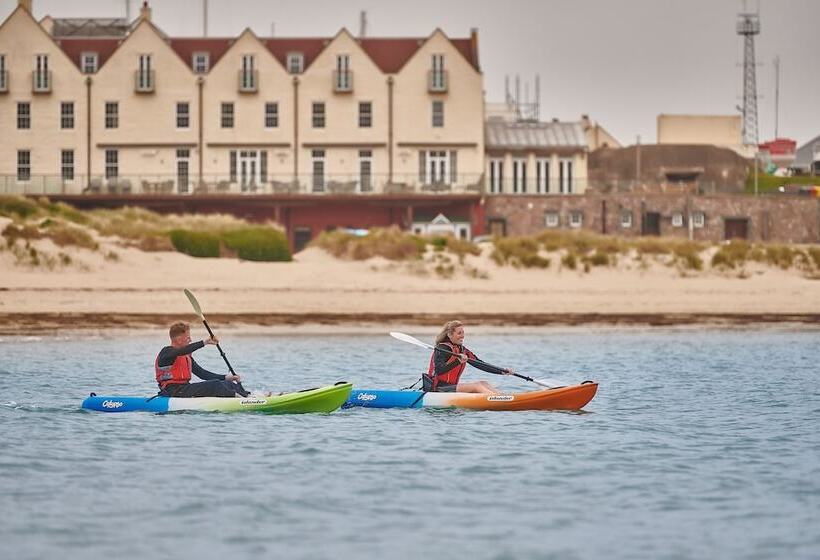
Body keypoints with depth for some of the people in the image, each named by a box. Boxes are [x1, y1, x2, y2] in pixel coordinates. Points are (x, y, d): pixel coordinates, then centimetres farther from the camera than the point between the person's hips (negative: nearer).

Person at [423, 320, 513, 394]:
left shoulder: (461, 350, 13)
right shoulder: (442, 349, -12)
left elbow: (481, 364, 11)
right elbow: (438, 370, -26)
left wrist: (503, 371, 2)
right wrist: (458, 361, -36)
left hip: (452, 386, 9)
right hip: (438, 389, -9)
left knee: (483, 384, -5)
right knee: (476, 386, -20)